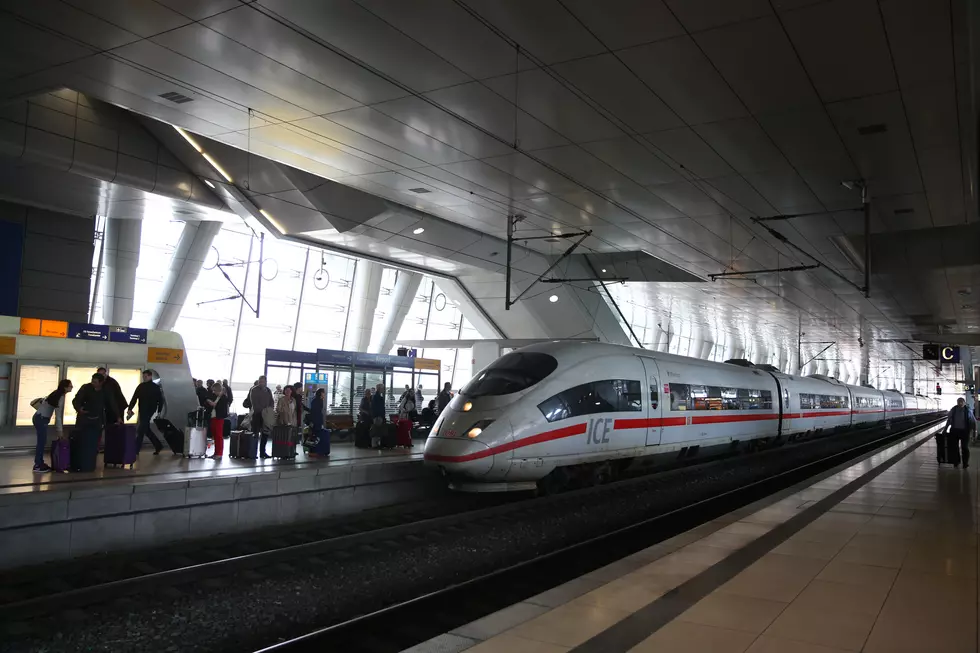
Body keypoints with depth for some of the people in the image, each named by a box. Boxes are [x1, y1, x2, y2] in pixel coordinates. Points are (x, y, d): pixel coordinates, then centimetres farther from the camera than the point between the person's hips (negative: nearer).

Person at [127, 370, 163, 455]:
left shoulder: (156, 387, -1)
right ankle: (158, 446, 23)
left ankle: (136, 450, -7)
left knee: (140, 430, -8)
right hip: (142, 411, 5)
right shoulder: (140, 386, 11)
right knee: (146, 430, 12)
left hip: (149, 412, -5)